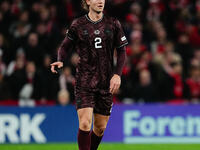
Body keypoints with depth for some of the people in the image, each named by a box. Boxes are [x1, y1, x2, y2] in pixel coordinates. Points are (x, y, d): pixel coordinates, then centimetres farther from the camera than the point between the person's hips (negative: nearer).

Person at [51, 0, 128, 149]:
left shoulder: (113, 24, 5)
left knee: (100, 128, 6)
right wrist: (60, 61, -12)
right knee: (85, 124, -16)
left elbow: (122, 51, 10)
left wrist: (117, 74, -2)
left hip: (106, 83, 3)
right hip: (84, 82, -2)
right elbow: (65, 46, 9)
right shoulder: (78, 25, 0)